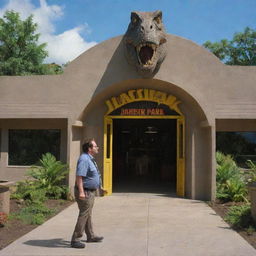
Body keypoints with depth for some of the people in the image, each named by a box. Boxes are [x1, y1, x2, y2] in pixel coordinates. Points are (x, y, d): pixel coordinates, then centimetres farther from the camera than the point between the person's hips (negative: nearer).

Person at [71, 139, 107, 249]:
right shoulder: (84, 159, -19)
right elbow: (79, 176, -27)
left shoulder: (90, 159, 14)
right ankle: (75, 240, 1)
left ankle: (91, 236, 31)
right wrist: (81, 192, -32)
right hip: (85, 192, -11)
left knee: (88, 215, 19)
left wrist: (100, 187, 27)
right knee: (83, 216, -6)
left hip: (90, 192, 11)